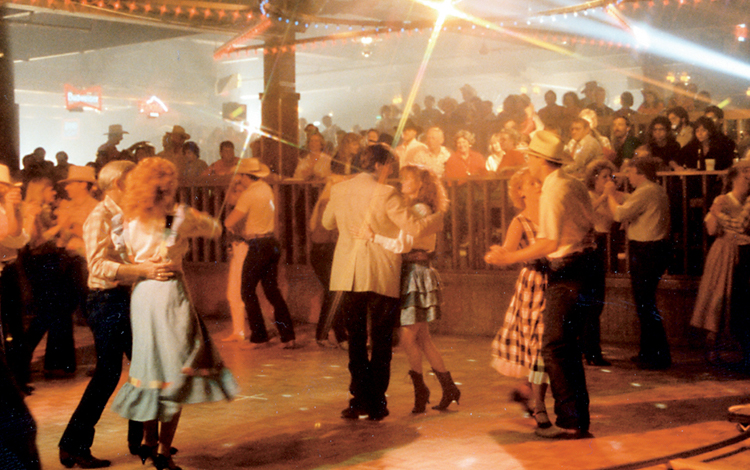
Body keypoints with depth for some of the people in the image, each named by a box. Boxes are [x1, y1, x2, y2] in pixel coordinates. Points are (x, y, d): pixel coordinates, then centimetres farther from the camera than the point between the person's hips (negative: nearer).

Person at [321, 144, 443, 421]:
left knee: (356, 341, 11)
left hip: (348, 276, 4)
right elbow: (413, 229, -12)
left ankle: (360, 400, 9)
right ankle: (376, 405, 9)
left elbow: (327, 223, 20)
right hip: (381, 277, -3)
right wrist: (440, 216, 4)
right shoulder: (385, 194, -12)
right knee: (381, 343, 7)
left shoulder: (339, 190, 3)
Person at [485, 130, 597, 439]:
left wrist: (508, 258, -21)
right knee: (568, 346, 16)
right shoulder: (574, 185, 11)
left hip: (567, 272, -10)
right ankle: (579, 418, 22)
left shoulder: (552, 192, -17)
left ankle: (570, 423, -5)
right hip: (584, 265, 10)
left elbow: (550, 243, -26)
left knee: (554, 348, -7)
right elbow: (589, 224, 19)